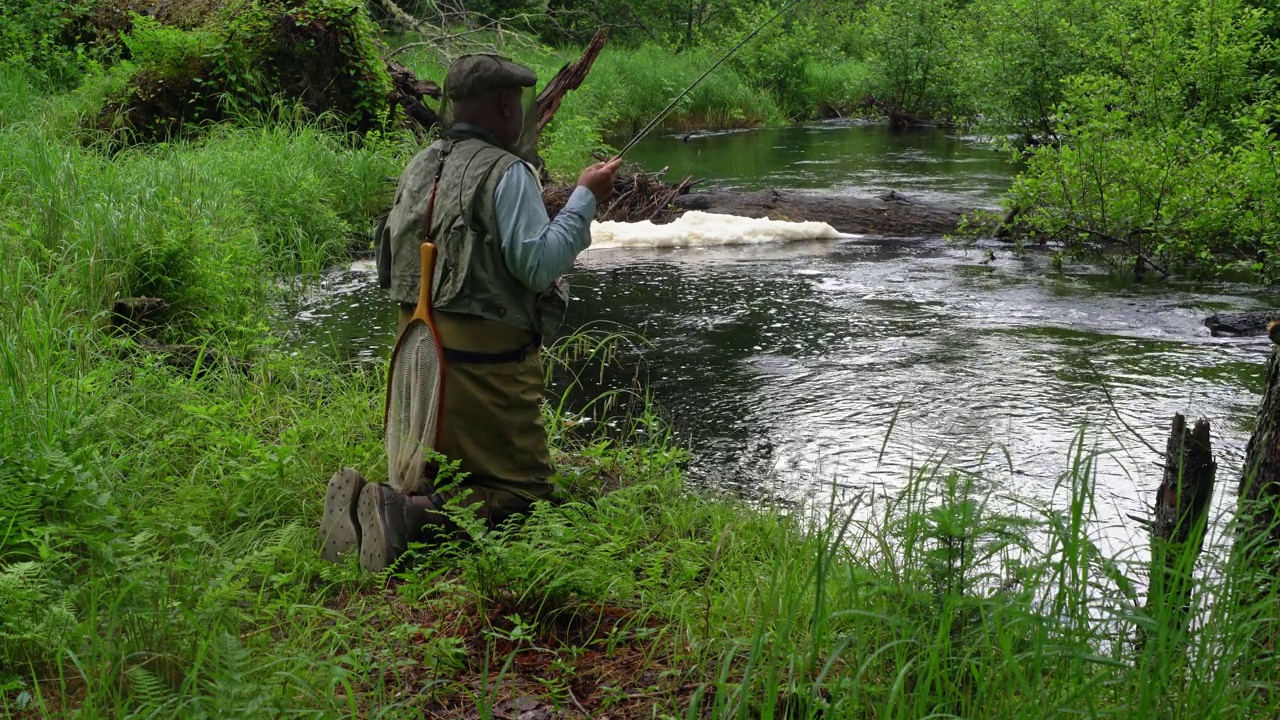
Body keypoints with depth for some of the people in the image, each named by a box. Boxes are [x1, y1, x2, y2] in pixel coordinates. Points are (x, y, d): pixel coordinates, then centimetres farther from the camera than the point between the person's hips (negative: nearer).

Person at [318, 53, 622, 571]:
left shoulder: (420, 165, 12)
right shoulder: (506, 172, -12)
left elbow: (390, 265, 18)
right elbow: (539, 266, -17)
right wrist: (585, 198, -8)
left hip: (420, 348, 8)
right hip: (486, 358, -8)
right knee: (524, 489, 0)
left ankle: (364, 500, -5)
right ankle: (410, 516, -22)